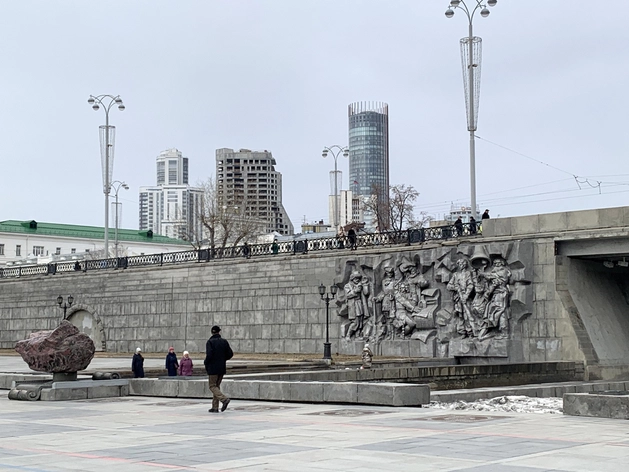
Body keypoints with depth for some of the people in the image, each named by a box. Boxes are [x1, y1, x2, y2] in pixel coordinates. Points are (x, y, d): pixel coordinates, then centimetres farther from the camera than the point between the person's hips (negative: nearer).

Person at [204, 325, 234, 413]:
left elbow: (209, 354, -20)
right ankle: (215, 407, 13)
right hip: (222, 368, 6)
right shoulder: (224, 342, 4)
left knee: (212, 386, 0)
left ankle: (224, 399, -23)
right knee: (217, 386, 14)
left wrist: (205, 362, -3)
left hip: (213, 367, -5)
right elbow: (230, 354, 2)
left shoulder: (210, 342, -10)